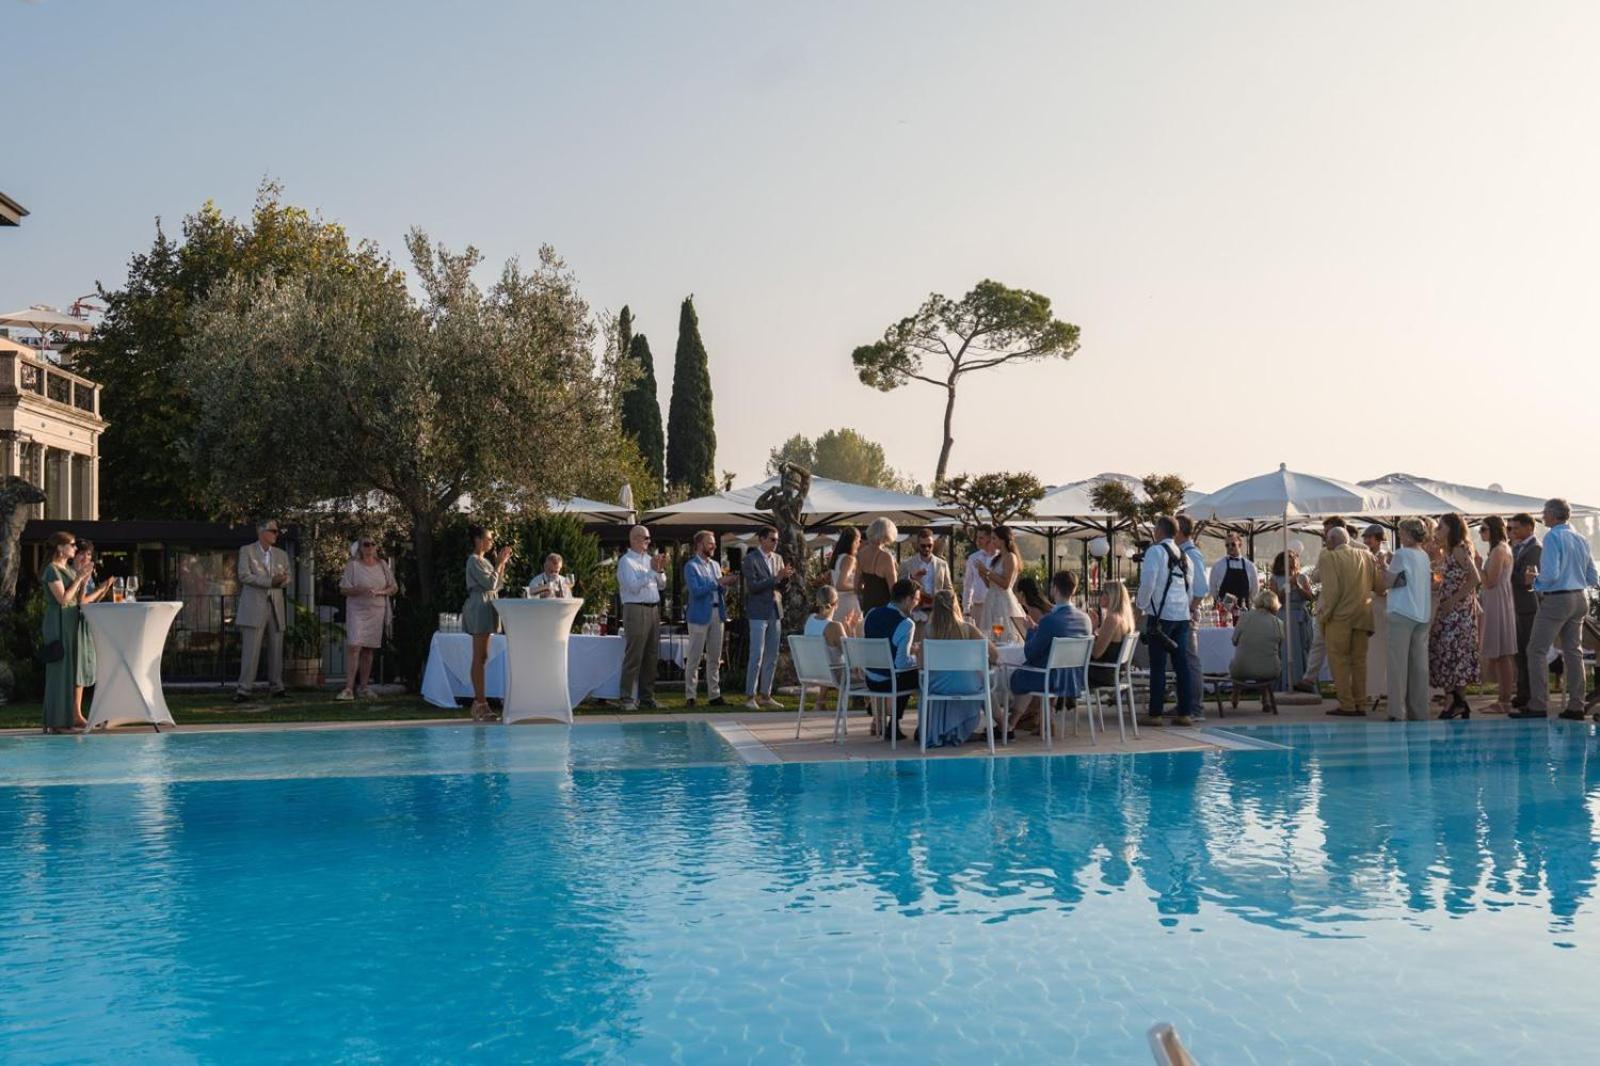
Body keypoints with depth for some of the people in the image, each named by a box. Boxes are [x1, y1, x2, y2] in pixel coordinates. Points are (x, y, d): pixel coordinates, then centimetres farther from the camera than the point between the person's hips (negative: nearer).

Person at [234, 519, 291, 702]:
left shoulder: (281, 554, 17)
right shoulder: (246, 551, 3)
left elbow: (287, 577, 13)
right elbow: (244, 576, -8)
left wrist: (281, 580, -11)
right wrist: (270, 581, -15)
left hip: (276, 606, 5)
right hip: (254, 606, -5)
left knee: (276, 648, 5)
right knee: (251, 649, -8)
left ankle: (276, 686, 12)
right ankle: (244, 689, -6)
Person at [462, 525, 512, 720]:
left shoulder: (484, 560, 20)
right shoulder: (474, 561, -9)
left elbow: (497, 586, 19)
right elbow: (490, 583, -16)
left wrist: (502, 564, 12)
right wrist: (499, 563, -7)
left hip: (487, 608, 10)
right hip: (479, 606, -10)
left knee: (482, 657, 9)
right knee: (479, 657, -10)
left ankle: (479, 702, 10)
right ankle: (480, 702, -11)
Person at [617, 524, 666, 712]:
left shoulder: (649, 559, 17)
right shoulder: (626, 561, -5)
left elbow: (662, 585, 19)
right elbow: (634, 587, -16)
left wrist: (661, 570, 2)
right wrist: (652, 570, -13)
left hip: (654, 609, 8)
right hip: (636, 610, -7)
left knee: (651, 656, 9)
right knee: (633, 656, -8)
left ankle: (647, 696, 15)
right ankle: (628, 699, -6)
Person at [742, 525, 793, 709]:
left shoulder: (778, 558, 13)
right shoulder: (751, 559, -7)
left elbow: (781, 586, 15)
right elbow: (752, 586, -16)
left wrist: (786, 577, -7)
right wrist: (776, 578, -21)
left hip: (775, 611, 7)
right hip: (758, 612, -7)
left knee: (772, 657, 7)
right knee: (757, 656, -7)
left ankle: (765, 695, 13)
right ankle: (750, 696, -1)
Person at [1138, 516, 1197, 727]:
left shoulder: (1155, 551, -7)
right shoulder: (1184, 556, 14)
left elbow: (1148, 581, -14)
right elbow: (1190, 584, 15)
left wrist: (1141, 605, -3)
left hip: (1161, 614, -6)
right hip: (1182, 614, 6)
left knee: (1158, 665, -3)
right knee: (1182, 664, 8)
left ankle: (1155, 714, 0)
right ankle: (1186, 713, 9)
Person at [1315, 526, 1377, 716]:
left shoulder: (1329, 557, -10)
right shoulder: (1366, 555, 7)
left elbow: (1331, 589, -16)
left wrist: (1324, 614, -8)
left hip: (1340, 616, -5)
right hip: (1363, 615, 6)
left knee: (1338, 660, 2)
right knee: (1359, 660, 12)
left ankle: (1347, 705, -1)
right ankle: (1359, 704, 14)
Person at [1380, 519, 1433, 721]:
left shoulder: (1402, 554, -10)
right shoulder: (1425, 556, 11)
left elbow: (1387, 582, -6)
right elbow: (1431, 585, 16)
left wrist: (1383, 568, 10)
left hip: (1402, 613, -6)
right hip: (1423, 614, 6)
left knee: (1398, 662, -3)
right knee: (1419, 663, 7)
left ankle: (1397, 712, -5)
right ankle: (1419, 711, 9)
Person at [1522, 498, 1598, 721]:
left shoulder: (1552, 537, -12)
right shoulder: (1581, 539, 10)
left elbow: (1550, 574, -20)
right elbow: (1592, 578, 13)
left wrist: (1536, 581, -1)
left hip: (1556, 599, -8)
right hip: (1580, 599, 8)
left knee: (1537, 651, -3)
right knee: (1573, 651, 11)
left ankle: (1538, 705, -8)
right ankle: (1576, 706, 12)